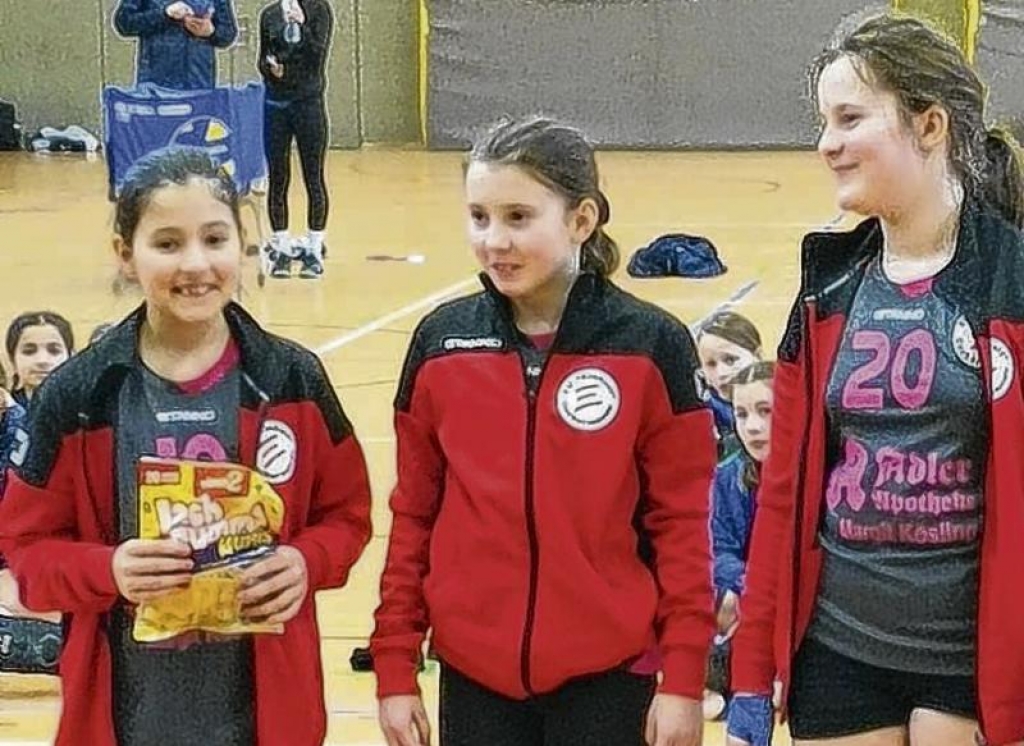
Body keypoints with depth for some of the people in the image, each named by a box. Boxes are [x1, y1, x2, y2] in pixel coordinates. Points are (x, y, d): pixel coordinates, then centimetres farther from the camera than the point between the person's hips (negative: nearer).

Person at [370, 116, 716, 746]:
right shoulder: (441, 343, 1)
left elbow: (681, 523, -4)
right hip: (475, 676, 3)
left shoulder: (650, 346, -7)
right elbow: (413, 515, 6)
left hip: (607, 675, -2)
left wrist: (684, 677, -7)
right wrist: (395, 667, 5)